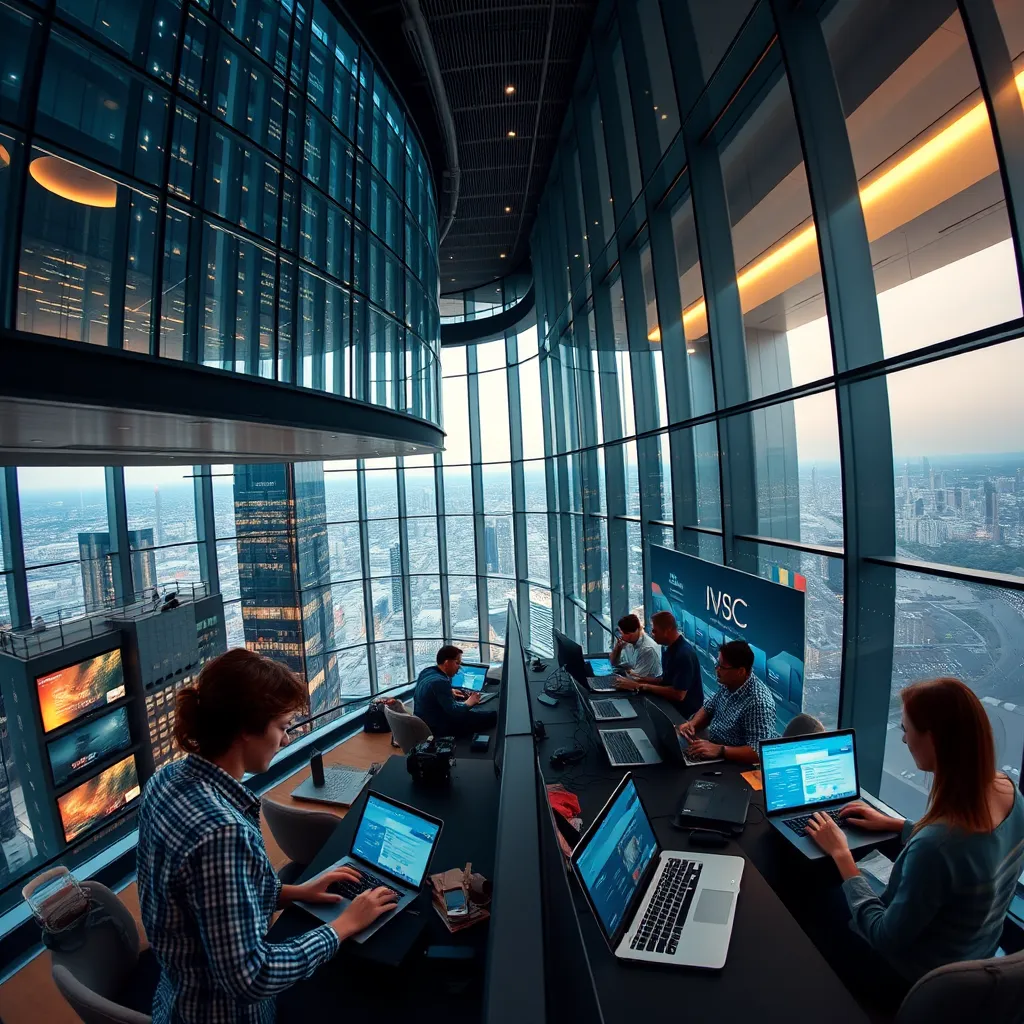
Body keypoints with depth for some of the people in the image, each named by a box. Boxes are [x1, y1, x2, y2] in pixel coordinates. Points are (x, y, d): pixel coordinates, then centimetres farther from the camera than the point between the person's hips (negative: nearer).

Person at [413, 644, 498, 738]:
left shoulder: (427, 671, 1)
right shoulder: (440, 682, -28)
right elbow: (453, 710, -25)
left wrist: (450, 692, 12)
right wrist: (469, 703, -9)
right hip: (438, 727, -10)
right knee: (492, 716, -10)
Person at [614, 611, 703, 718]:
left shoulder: (684, 654, -25)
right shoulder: (670, 648, 4)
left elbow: (678, 694, -27)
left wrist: (642, 686, -22)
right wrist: (643, 679, -1)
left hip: (684, 712, -8)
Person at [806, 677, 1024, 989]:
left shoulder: (936, 846, -43)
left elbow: (886, 939, -27)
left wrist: (840, 854, -17)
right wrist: (894, 824, 8)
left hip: (920, 980, -6)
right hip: (972, 960, 6)